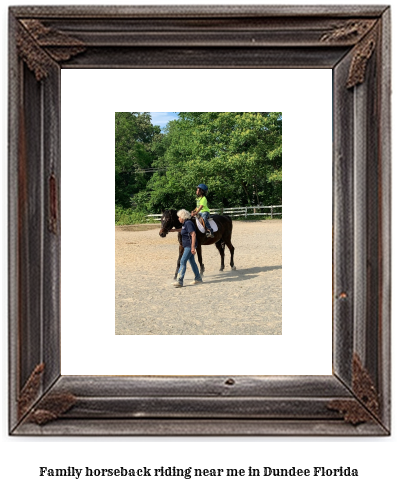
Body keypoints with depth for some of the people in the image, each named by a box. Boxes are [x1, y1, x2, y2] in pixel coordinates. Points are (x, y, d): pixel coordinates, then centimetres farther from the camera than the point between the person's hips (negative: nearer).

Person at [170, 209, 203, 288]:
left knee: (183, 262, -13)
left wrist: (193, 247, -29)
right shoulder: (185, 223, 12)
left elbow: (193, 235, -25)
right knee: (192, 261, 16)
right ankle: (198, 278, 26)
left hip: (189, 246, -11)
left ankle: (179, 281, -16)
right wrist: (174, 230, 33)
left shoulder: (188, 223, -18)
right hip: (188, 246, 11)